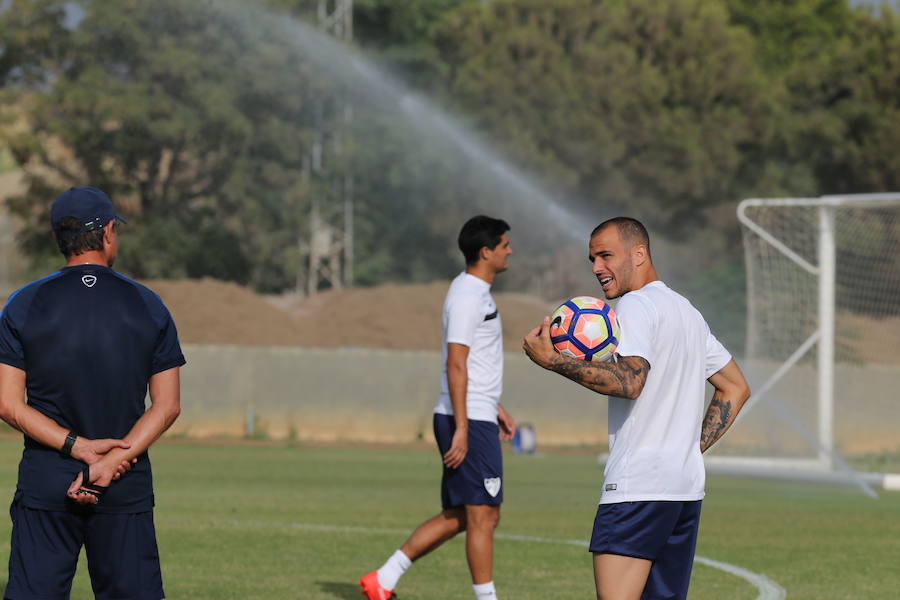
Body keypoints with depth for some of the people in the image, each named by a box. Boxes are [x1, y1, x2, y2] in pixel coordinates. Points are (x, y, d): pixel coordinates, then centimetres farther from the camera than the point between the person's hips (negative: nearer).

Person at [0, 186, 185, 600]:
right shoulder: (149, 307, 4)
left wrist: (80, 448, -9)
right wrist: (111, 462, -9)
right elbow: (167, 406, -1)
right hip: (128, 489, 1)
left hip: (45, 486, 0)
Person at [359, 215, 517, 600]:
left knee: (456, 517, 12)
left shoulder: (477, 292, 18)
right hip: (468, 422, -10)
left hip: (473, 419, 10)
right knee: (482, 516, -6)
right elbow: (456, 365, -19)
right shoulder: (468, 297, -14)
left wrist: (495, 408, 28)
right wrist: (462, 428, -22)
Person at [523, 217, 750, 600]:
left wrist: (551, 360, -18)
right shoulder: (688, 312, 21)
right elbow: (735, 388, 26)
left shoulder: (636, 305, -7)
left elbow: (629, 381, -22)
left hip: (637, 486, -9)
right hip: (688, 486, 9)